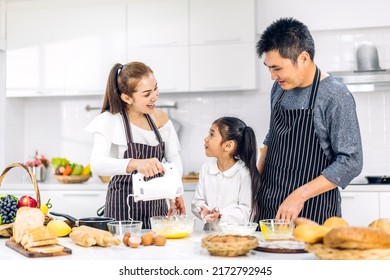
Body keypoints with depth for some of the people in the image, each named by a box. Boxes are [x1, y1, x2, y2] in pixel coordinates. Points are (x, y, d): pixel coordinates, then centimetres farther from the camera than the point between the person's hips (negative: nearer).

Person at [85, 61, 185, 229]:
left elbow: (174, 158, 12)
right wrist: (135, 164, -42)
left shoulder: (161, 119, 4)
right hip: (123, 209, -4)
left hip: (157, 207, 5)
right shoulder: (109, 120, -11)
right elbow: (97, 164, -25)